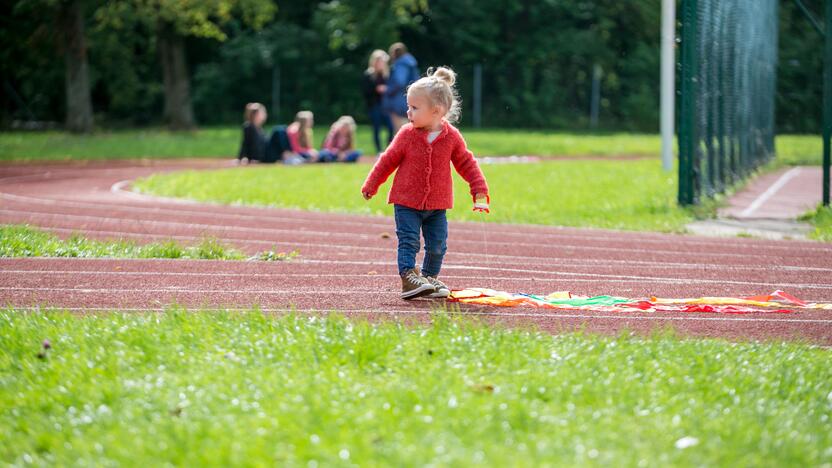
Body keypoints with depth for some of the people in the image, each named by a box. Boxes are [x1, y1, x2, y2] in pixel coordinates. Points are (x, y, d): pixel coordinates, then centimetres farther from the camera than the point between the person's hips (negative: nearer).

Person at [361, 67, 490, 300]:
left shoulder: (451, 137, -7)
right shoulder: (407, 135, -8)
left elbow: (467, 164, 2)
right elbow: (388, 160, 3)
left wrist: (480, 194, -2)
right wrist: (370, 186, 9)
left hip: (437, 206, 1)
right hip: (406, 202, -1)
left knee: (437, 245, 5)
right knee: (408, 241, -11)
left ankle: (430, 277, 22)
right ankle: (409, 277, -11)